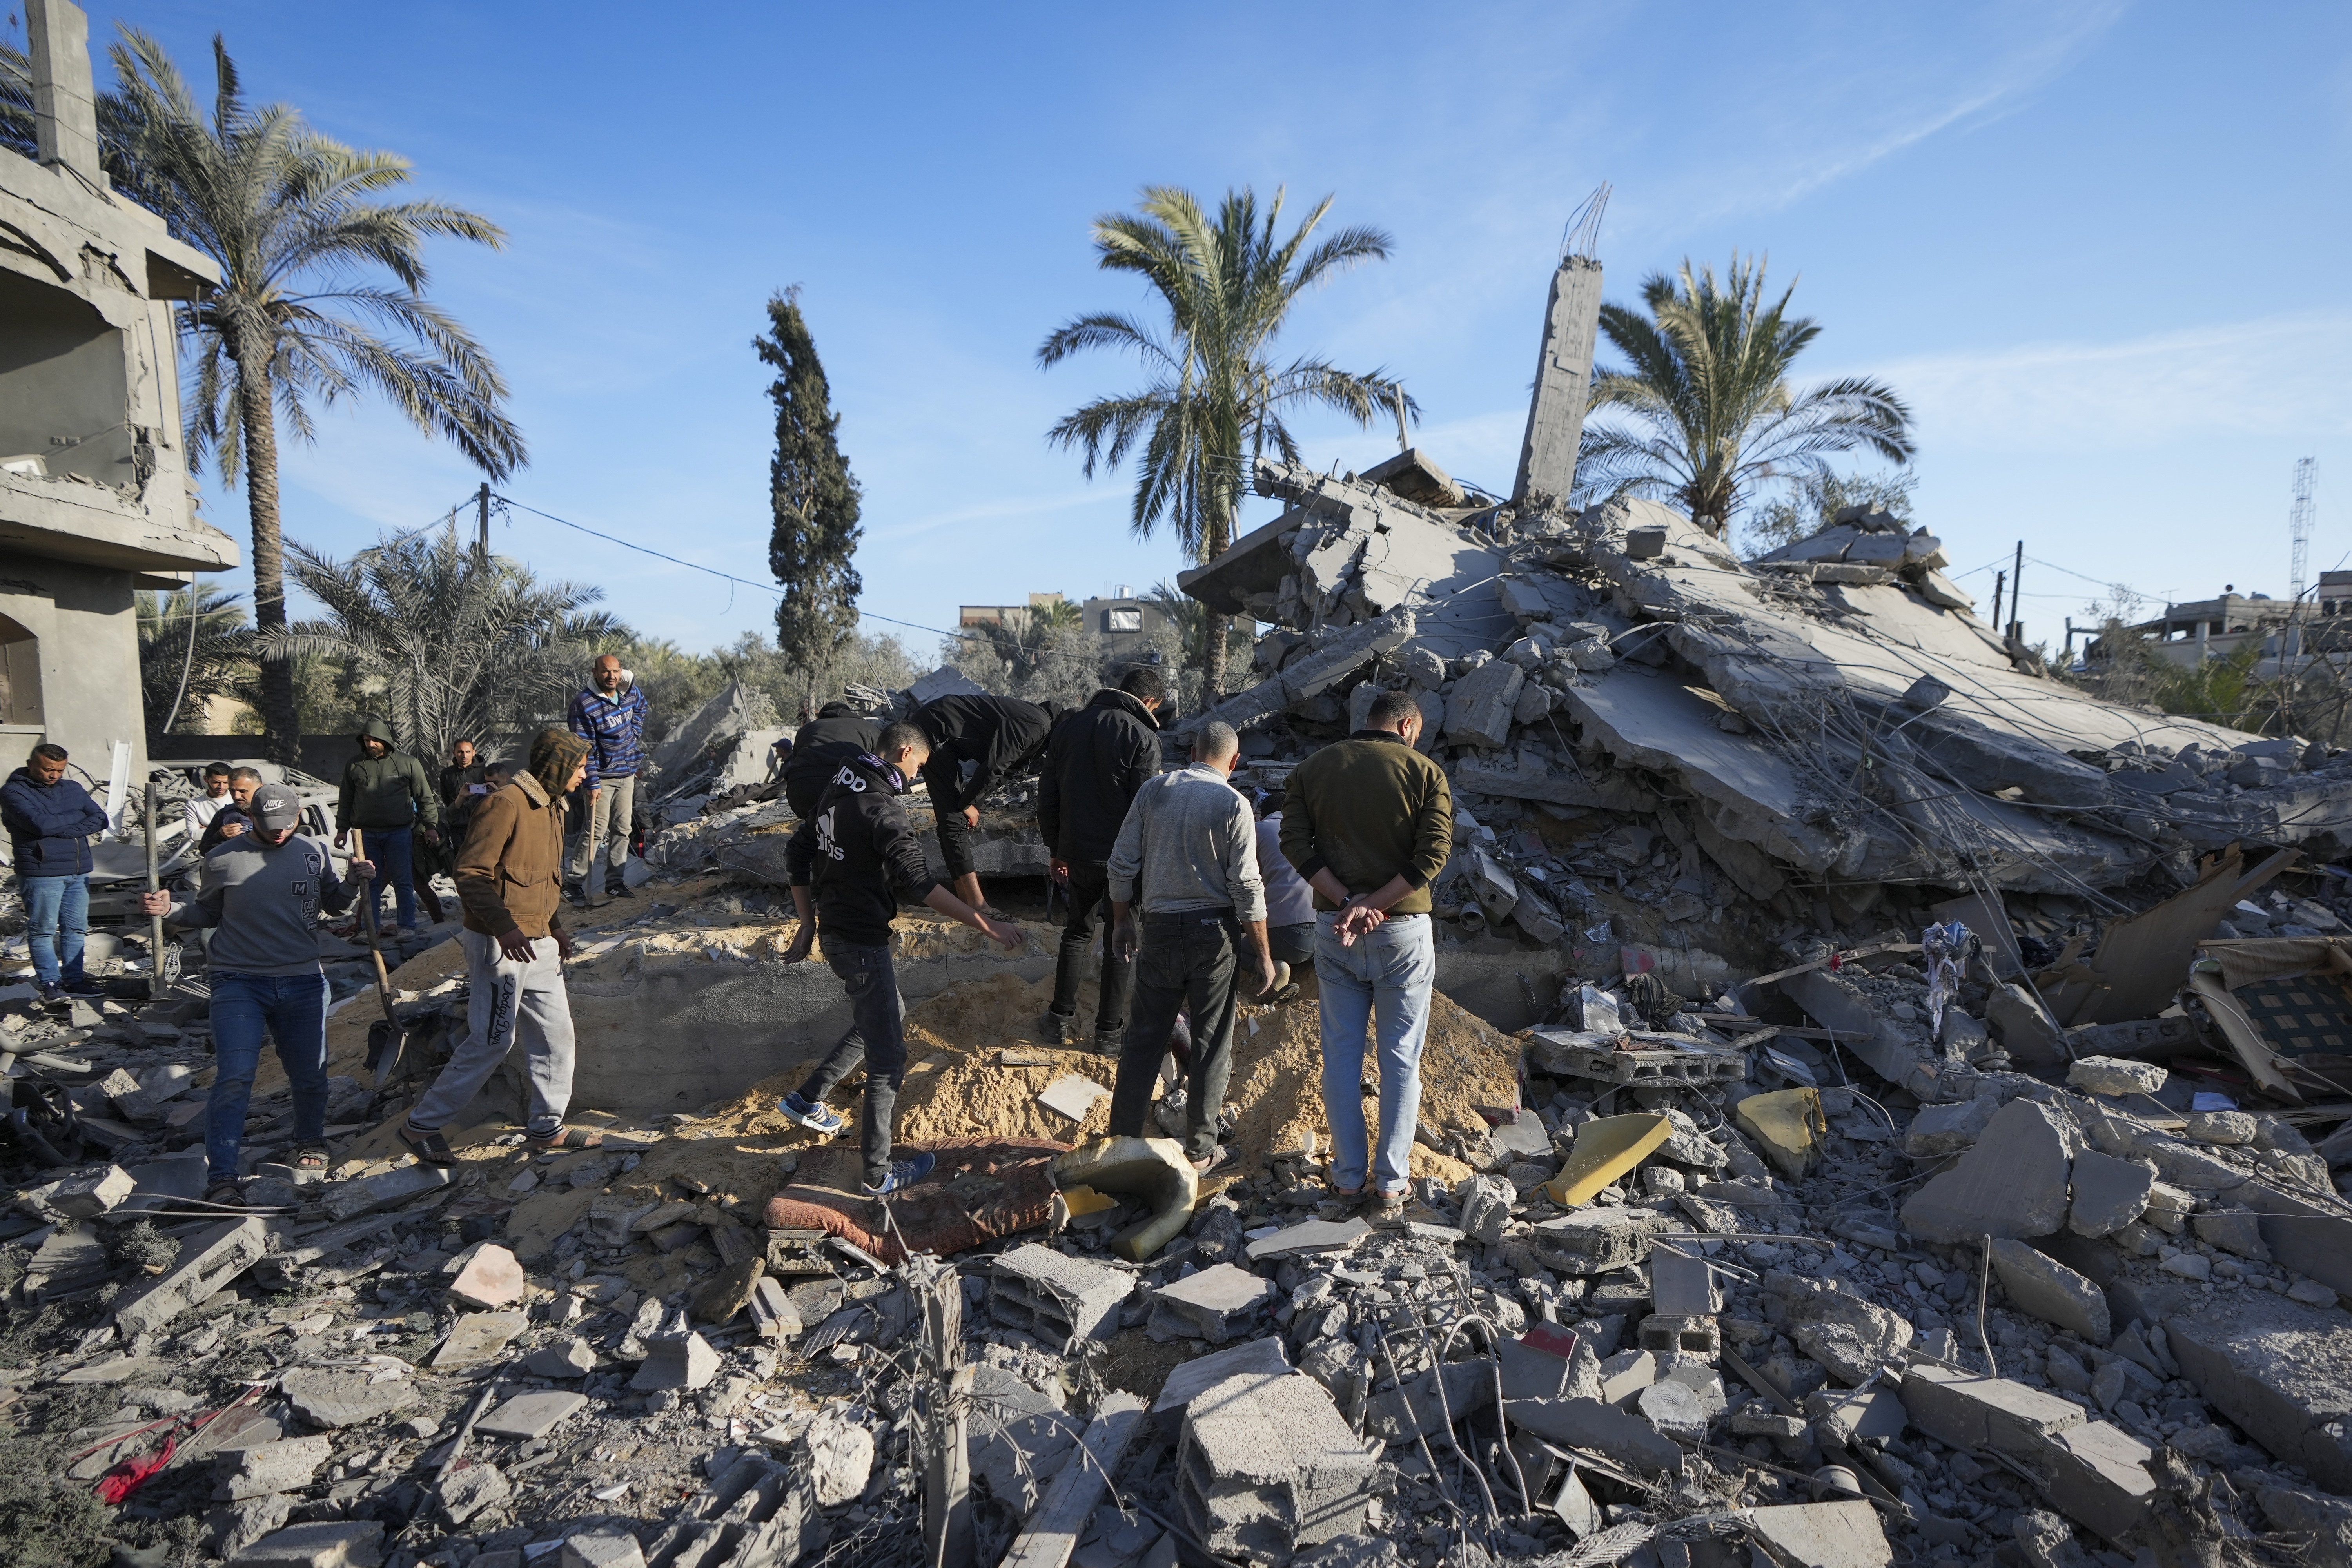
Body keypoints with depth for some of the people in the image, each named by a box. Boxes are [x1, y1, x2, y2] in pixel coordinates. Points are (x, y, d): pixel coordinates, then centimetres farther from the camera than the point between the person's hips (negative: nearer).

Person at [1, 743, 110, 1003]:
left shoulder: (73, 789, 12)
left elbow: (100, 820, 1)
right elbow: (40, 824, -19)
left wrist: (59, 829, -12)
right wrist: (77, 817, -4)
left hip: (79, 872, 5)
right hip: (41, 874, -5)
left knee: (76, 929, 8)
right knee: (43, 931, 0)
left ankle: (73, 980, 15)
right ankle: (50, 983, 5)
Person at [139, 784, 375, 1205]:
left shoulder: (315, 853, 5)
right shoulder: (224, 859, 0)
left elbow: (334, 905, 15)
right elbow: (207, 915, 10)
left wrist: (353, 884, -5)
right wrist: (169, 911, -10)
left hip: (303, 983, 2)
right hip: (239, 983, -2)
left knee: (310, 1075, 10)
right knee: (234, 1076, -13)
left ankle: (311, 1142, 37)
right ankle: (222, 1178, -6)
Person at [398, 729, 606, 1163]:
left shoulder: (552, 808, 14)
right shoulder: (505, 804, -16)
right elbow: (471, 874, -20)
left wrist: (556, 927, 16)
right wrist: (504, 927, -28)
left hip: (538, 944, 9)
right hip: (501, 944, -9)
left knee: (556, 1031, 11)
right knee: (493, 1040, -3)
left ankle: (547, 1127, 22)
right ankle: (422, 1124, 14)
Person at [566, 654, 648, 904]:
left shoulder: (630, 693, 1)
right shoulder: (585, 704, -18)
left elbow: (641, 706, 28)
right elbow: (585, 748, -17)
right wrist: (592, 784, -18)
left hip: (627, 775, 6)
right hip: (603, 776, -6)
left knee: (622, 829, 8)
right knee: (597, 830, -9)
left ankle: (614, 882, 16)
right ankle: (576, 882, 1)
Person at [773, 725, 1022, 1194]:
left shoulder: (838, 790, 7)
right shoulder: (882, 809, -22)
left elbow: (798, 853, 15)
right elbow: (919, 882, -31)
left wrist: (809, 923, 19)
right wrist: (987, 924, -33)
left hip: (834, 931, 10)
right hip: (861, 943, -10)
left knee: (891, 1017, 27)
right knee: (888, 1058, 1)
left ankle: (807, 1098, 34)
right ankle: (879, 1173, 12)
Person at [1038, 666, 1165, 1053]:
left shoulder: (1069, 726, 6)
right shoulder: (1142, 737, -13)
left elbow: (1047, 797, 10)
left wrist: (1057, 850, 17)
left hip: (1077, 854, 5)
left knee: (1078, 931, 22)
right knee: (1121, 944, 9)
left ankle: (1061, 1020, 26)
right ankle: (1110, 1032, 16)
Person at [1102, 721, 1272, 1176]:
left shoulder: (1154, 791, 1)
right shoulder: (1233, 805, -10)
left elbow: (1122, 863, 2)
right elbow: (1246, 887, -11)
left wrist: (1122, 921, 15)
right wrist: (1262, 955, -4)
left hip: (1161, 928, 3)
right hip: (1214, 932, -3)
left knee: (1144, 1037, 12)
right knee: (1211, 1043, 9)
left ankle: (1123, 1139, 18)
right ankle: (1200, 1150, 17)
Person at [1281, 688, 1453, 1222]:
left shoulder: (1311, 769, 4)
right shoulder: (1425, 772, -4)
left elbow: (1295, 843, -6)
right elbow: (1434, 852, -15)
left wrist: (1347, 901, -12)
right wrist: (1373, 906, -16)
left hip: (1334, 928, 2)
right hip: (1403, 928, -2)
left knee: (1341, 1053, 12)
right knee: (1401, 1057, 8)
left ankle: (1348, 1178, 19)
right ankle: (1391, 1185, 13)